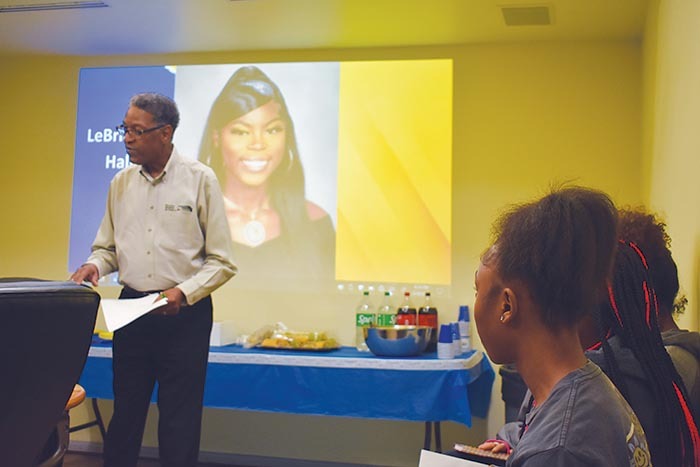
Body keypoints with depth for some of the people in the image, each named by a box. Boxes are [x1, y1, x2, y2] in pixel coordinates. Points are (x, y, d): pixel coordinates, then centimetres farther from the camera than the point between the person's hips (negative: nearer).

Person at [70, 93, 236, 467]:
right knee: (125, 411, 12)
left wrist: (184, 292, -19)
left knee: (179, 422, 3)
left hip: (184, 313, -4)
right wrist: (95, 265, -6)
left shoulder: (199, 180, -5)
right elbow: (107, 247, 16)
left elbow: (222, 262, -5)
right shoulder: (121, 182, 7)